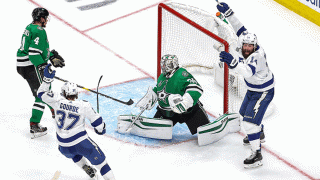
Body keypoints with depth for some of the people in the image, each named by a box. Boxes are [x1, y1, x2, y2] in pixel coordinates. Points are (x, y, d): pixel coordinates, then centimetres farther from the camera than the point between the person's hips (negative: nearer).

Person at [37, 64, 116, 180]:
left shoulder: (58, 101, -5)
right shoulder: (84, 106, -9)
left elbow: (41, 94, 8)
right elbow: (96, 121, -2)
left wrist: (47, 78, 9)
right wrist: (101, 129, 18)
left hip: (64, 148, 3)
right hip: (81, 142, -3)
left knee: (74, 154, 39)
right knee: (100, 161, 6)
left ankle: (88, 170, 39)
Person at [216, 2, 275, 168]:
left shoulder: (256, 55, -37)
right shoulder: (245, 46, -14)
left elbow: (248, 71, -55)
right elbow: (241, 29, -3)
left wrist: (233, 62, -70)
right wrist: (228, 13, -10)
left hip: (263, 92, -10)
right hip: (252, 89, 10)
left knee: (250, 121, -18)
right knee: (245, 113, 29)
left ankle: (257, 154, -13)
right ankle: (259, 134, 55)